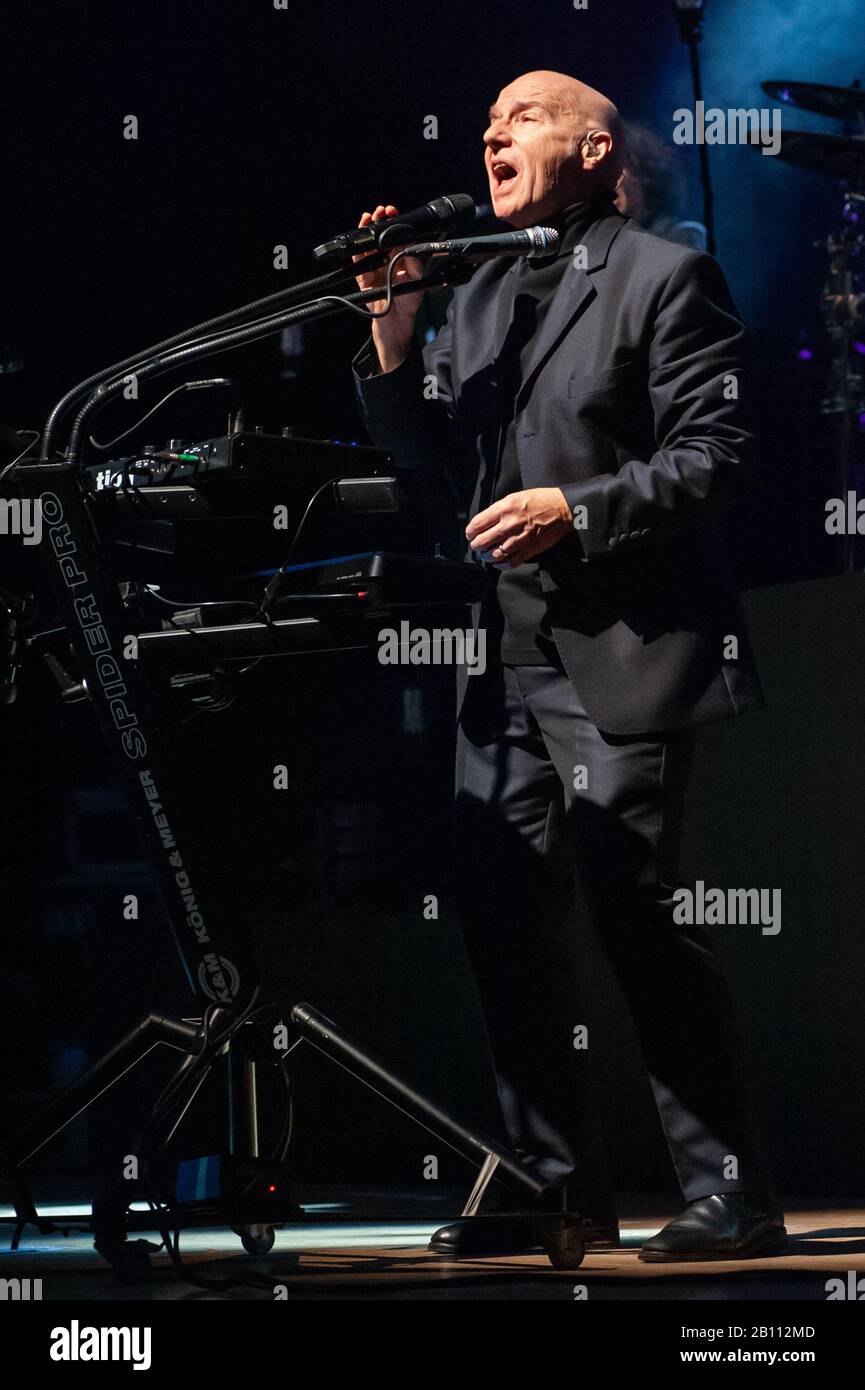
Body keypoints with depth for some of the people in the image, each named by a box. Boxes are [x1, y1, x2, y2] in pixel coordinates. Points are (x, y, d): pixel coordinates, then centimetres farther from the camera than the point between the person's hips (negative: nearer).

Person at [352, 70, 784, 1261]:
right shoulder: (481, 296, 17)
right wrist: (393, 328, 2)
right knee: (505, 920, 6)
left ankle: (730, 1193, -3)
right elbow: (423, 447, 16)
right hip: (509, 658, 8)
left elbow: (719, 456, -10)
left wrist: (580, 511, -21)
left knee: (635, 913, -11)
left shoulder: (661, 277, -4)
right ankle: (559, 1185, 16)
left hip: (620, 656, -8)